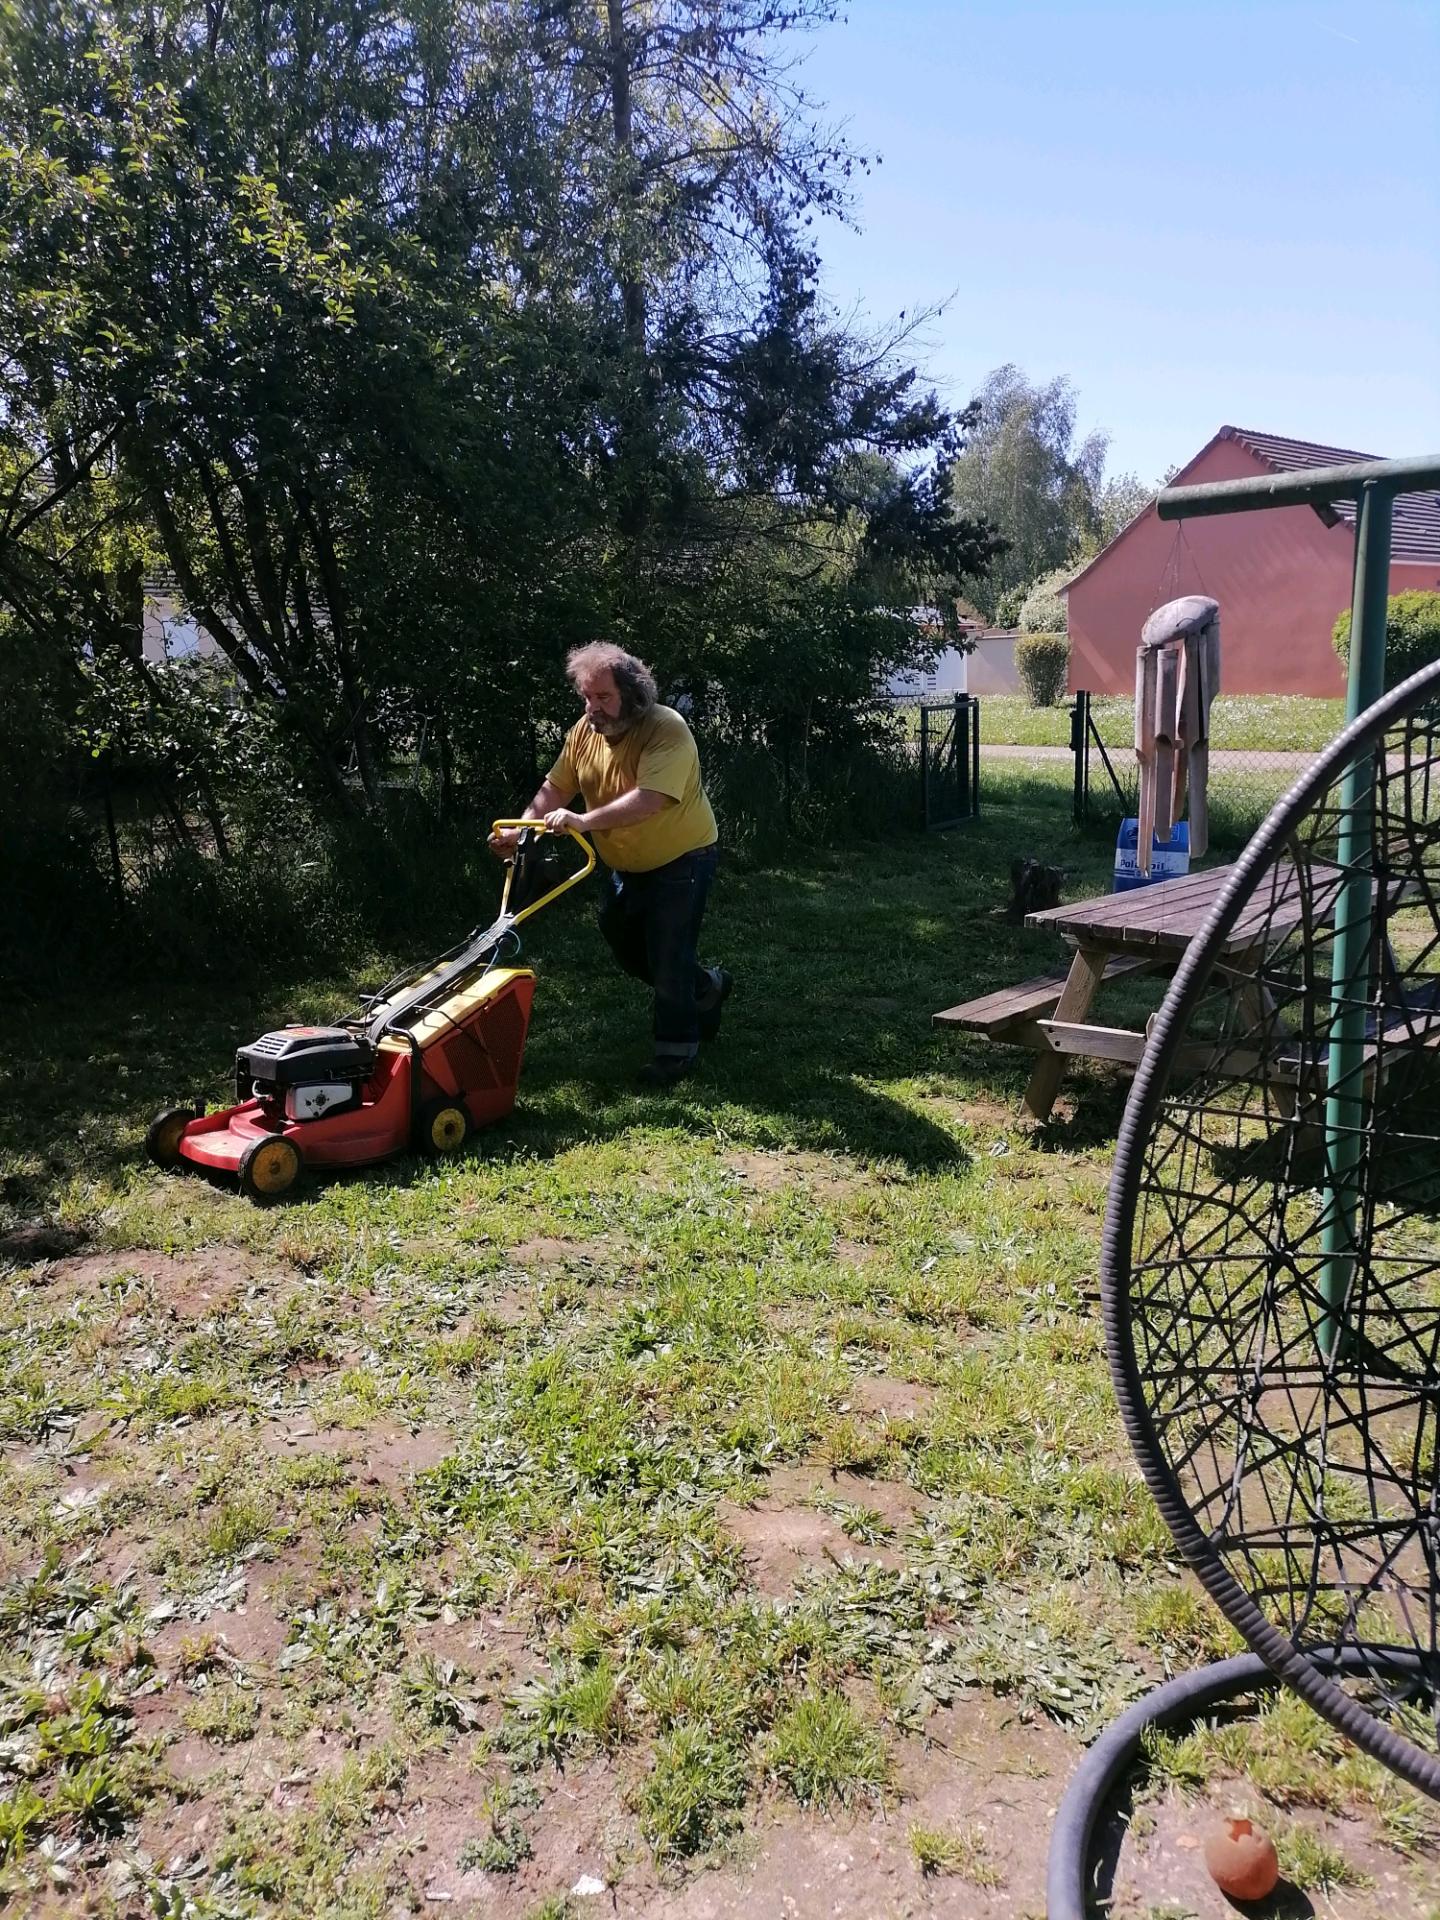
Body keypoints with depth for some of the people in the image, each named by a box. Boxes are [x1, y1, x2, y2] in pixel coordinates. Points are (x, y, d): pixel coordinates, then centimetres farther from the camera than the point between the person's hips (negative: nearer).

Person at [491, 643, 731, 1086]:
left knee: (668, 958, -6)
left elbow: (648, 800, -40)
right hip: (626, 864, 8)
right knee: (625, 947, 18)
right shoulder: (583, 732, -7)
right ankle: (706, 987, 38)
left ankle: (676, 1047, 11)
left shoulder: (667, 730, -28)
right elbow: (554, 790, -3)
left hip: (681, 859, -8)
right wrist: (522, 831, -19)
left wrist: (584, 821, -47)